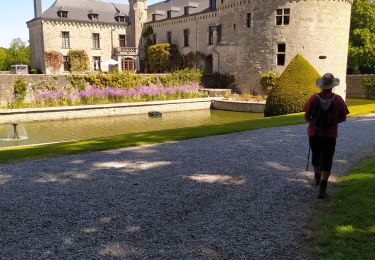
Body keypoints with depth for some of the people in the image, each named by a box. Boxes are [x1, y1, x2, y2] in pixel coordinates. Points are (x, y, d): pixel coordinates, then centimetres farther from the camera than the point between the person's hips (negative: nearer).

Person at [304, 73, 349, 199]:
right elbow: (343, 117, -2)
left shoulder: (314, 98, -10)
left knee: (316, 156, 23)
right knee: (326, 161, 1)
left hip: (314, 133, 1)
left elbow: (306, 116, -9)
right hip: (330, 135, -1)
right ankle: (322, 188, -9)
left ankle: (317, 178, 44)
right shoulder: (338, 99, -8)